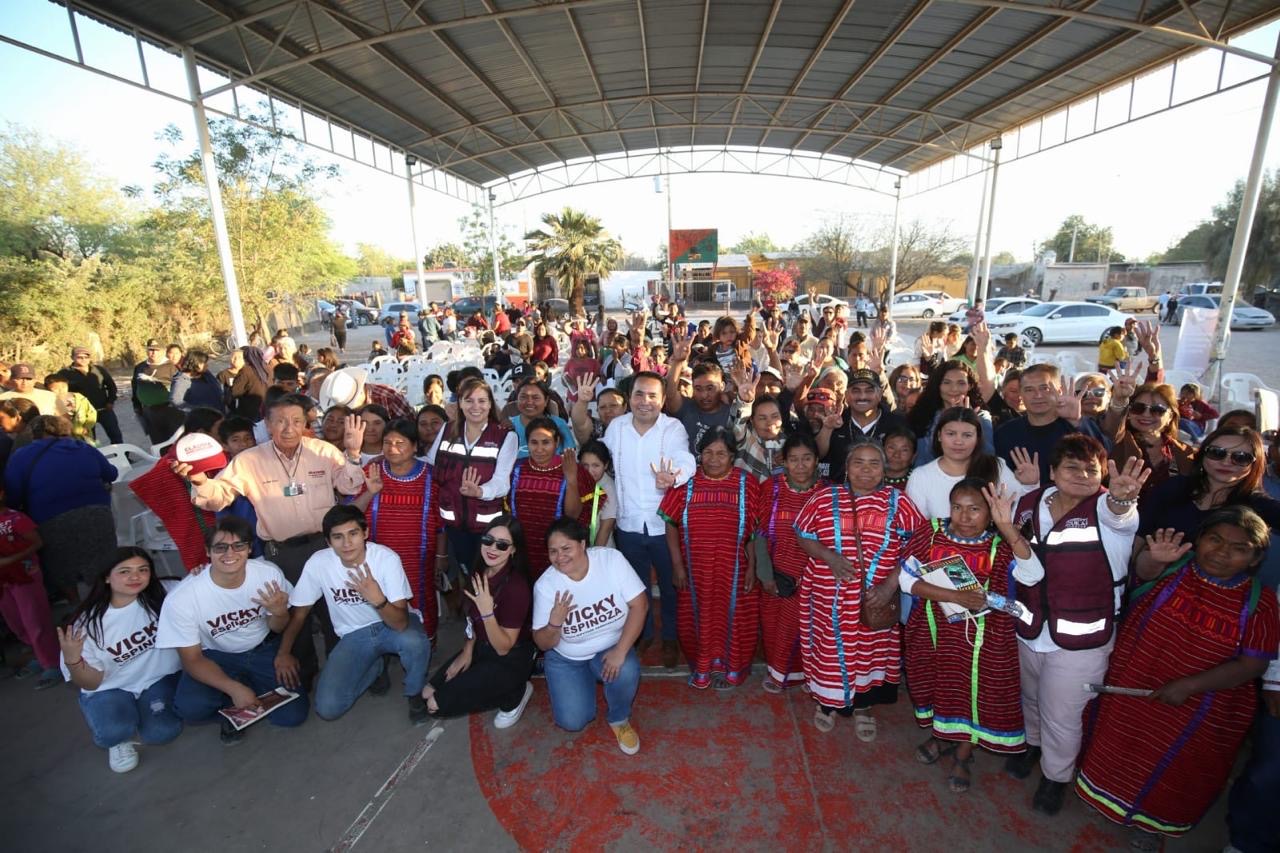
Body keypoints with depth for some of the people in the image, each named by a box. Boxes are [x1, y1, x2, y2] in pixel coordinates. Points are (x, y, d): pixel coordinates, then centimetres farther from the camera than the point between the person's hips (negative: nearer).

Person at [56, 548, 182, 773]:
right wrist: (72, 661, -27)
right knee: (112, 731, -31)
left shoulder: (163, 595, -13)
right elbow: (91, 683, -8)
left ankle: (143, 713, 15)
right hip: (110, 689, -1)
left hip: (160, 678, 1)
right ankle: (121, 737, 8)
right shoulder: (88, 622, -13)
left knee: (160, 733, -21)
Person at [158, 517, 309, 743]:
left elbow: (278, 628, -3)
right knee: (190, 707, -32)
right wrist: (234, 689, -29)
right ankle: (231, 701, 3)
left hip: (264, 650, 1)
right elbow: (192, 659, -14)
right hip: (215, 657, -1)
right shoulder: (181, 598, -25)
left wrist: (279, 613, -29)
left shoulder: (269, 574, -20)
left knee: (294, 714, -14)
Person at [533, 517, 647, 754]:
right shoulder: (545, 585, -18)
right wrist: (555, 622, -33)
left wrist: (620, 650, -28)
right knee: (572, 721, -13)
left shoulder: (611, 559, -21)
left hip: (610, 647, 0)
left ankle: (619, 719, 2)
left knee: (626, 672, -31)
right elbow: (543, 644, -11)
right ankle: (586, 684, 21)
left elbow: (639, 604, -19)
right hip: (565, 658, 1)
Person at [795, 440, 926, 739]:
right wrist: (828, 556, -15)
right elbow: (803, 537, 3)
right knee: (829, 649, 12)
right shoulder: (824, 498, -2)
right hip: (829, 597, 0)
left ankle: (864, 706, 38)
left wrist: (889, 585, -12)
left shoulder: (897, 502, -3)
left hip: (876, 599, 0)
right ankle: (827, 702, 37)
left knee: (870, 650, 13)